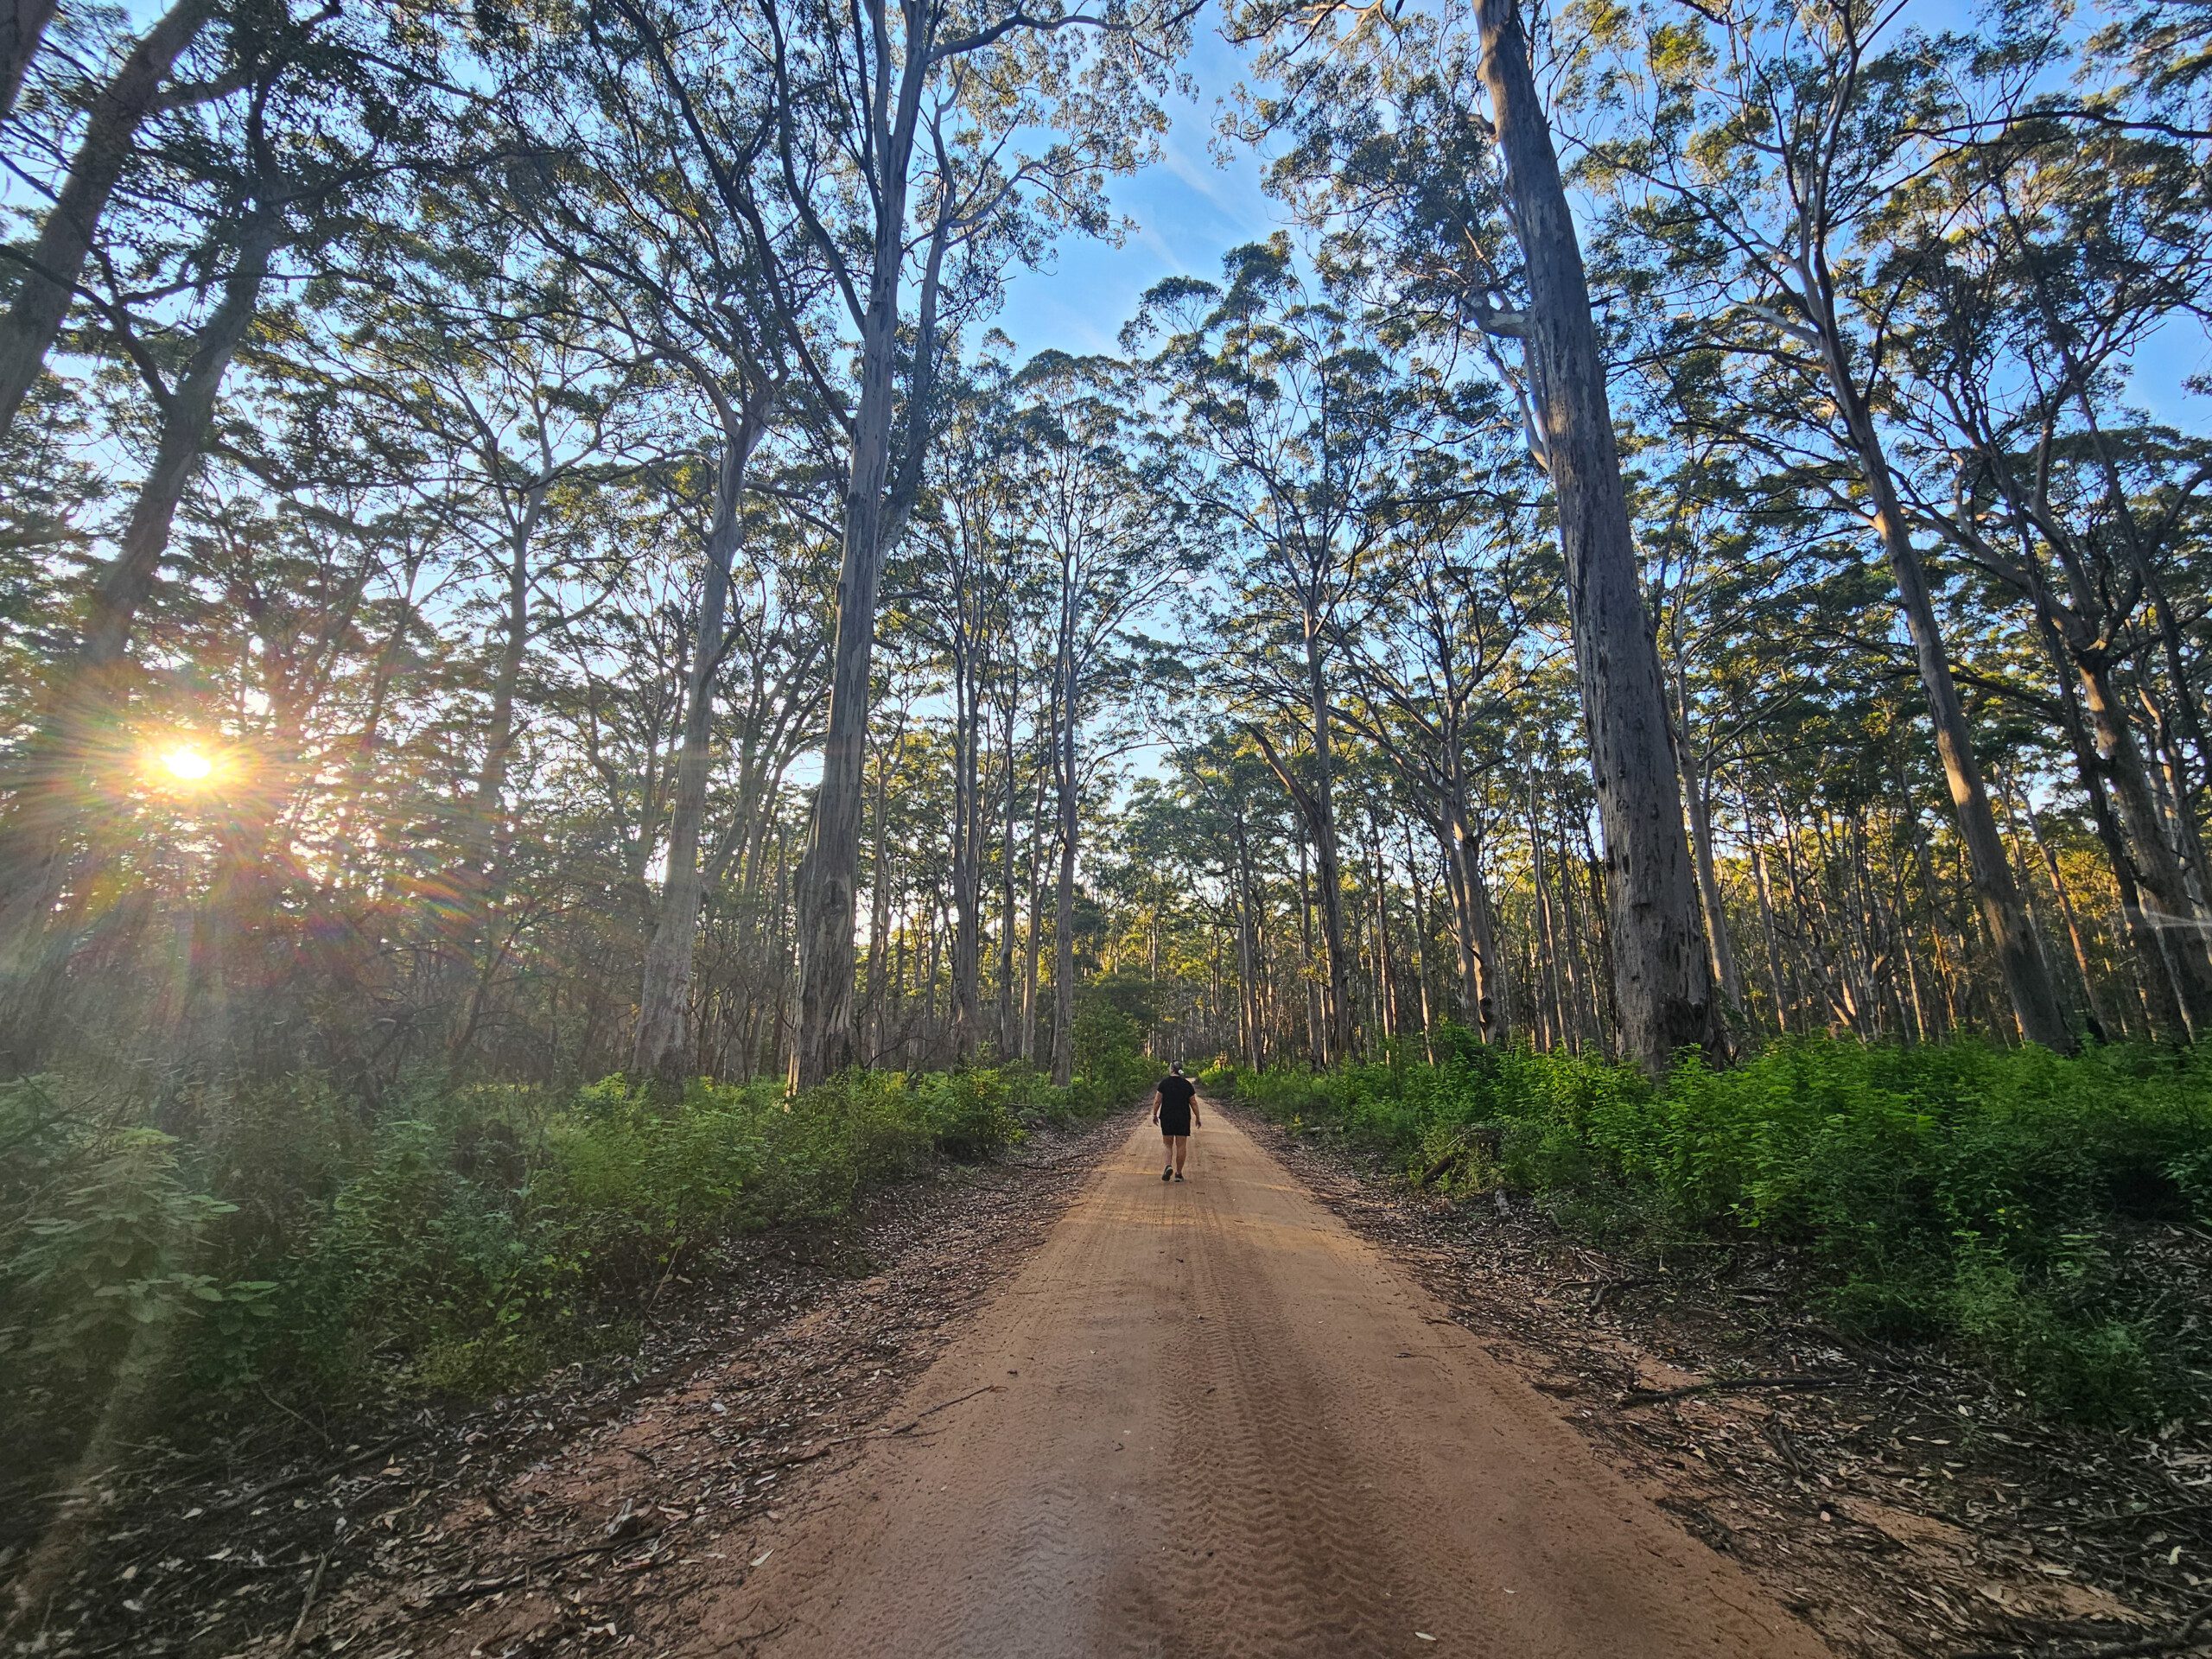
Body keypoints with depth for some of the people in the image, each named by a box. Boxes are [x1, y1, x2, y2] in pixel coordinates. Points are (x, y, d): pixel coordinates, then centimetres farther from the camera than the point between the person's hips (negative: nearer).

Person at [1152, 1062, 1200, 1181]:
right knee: (1181, 1146, 7)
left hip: (1167, 1118, -1)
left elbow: (1157, 1101, -5)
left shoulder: (1164, 1082, -4)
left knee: (1168, 1145, 11)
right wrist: (1197, 1118, 13)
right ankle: (1178, 1173, 9)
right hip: (1183, 1119, 1)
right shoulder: (1187, 1084, 1)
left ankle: (1168, 1166, -11)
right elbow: (1193, 1103, 3)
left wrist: (1154, 1115, 6)